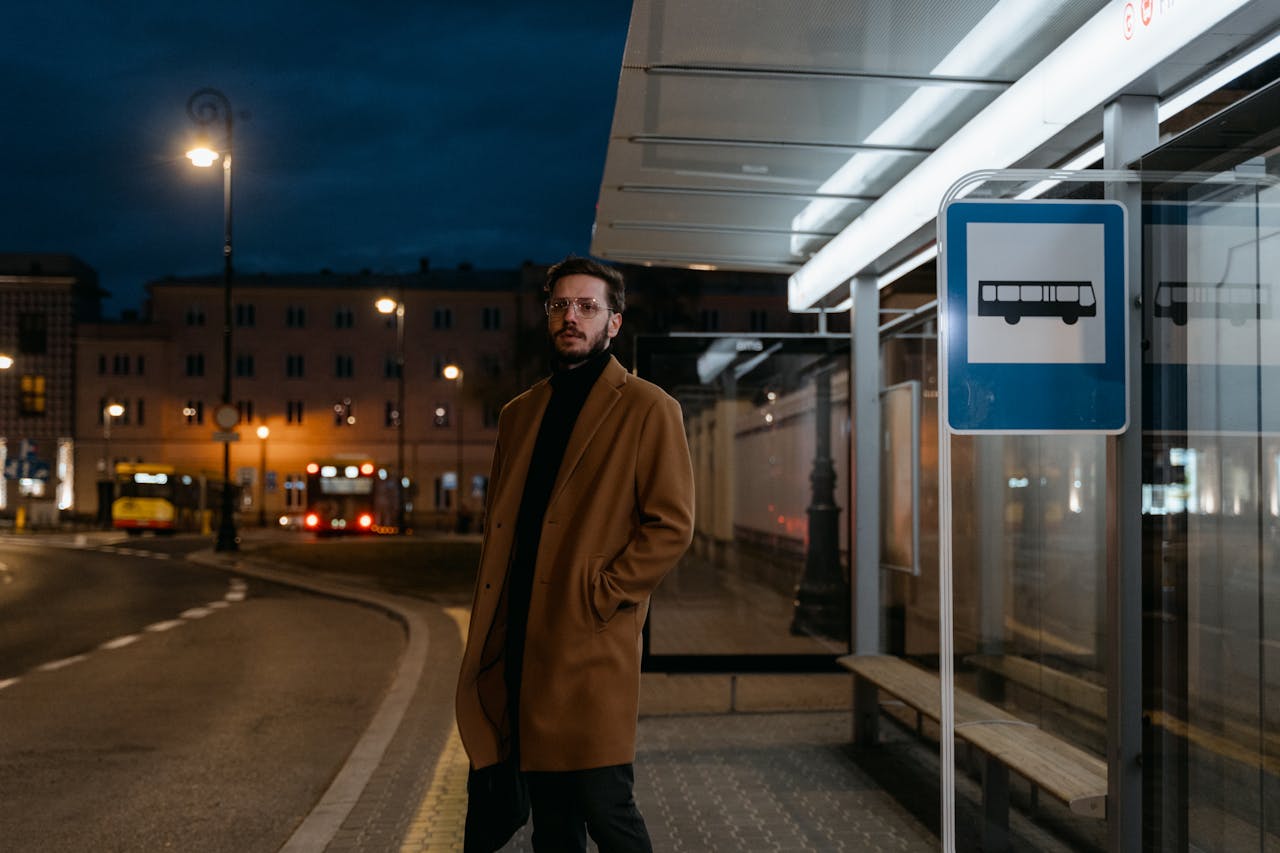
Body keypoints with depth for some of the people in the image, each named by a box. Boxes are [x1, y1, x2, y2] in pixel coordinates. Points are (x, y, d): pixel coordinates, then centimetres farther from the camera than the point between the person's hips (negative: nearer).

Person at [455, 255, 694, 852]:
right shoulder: (519, 413, 18)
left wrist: (601, 596, -13)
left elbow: (671, 525, -8)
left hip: (591, 643, -6)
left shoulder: (648, 410, -1)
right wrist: (490, 622, 11)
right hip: (519, 641, 6)